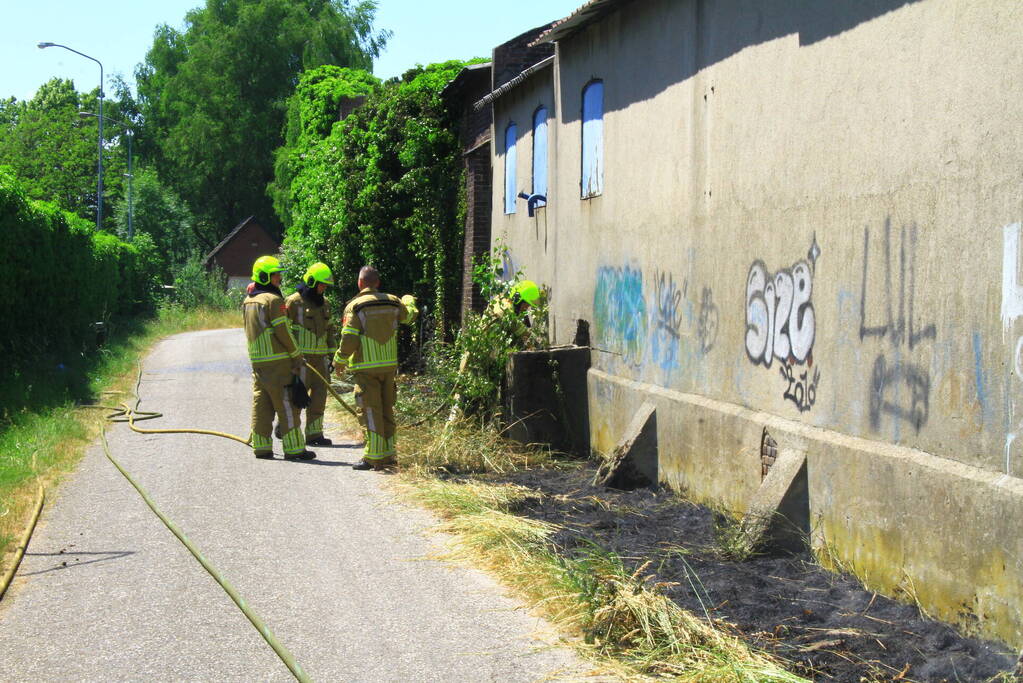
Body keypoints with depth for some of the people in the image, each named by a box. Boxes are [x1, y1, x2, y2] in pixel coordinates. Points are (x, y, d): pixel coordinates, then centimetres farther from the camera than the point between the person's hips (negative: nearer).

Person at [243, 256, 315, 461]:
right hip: (277, 361, -8)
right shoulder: (273, 300, -13)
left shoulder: (248, 301, 13)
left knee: (261, 404, 10)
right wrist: (297, 355, -3)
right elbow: (283, 332, -14)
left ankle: (261, 446, 12)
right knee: (286, 405, -4)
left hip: (257, 360, 8)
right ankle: (294, 448, -2)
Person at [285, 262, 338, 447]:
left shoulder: (323, 303, 15)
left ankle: (314, 433, 10)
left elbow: (329, 331, 21)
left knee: (319, 394, 5)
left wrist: (332, 354, 17)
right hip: (301, 356, -7)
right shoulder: (294, 302, -8)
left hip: (319, 357, 7)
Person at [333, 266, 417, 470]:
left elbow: (349, 341, -13)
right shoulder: (392, 302, 5)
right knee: (387, 409, 15)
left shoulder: (355, 306, -10)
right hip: (389, 365, 5)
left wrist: (339, 362, 3)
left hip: (366, 368, -5)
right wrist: (409, 300, 50)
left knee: (370, 412, -3)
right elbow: (410, 315, 27)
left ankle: (374, 457, -4)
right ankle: (388, 454, 21)